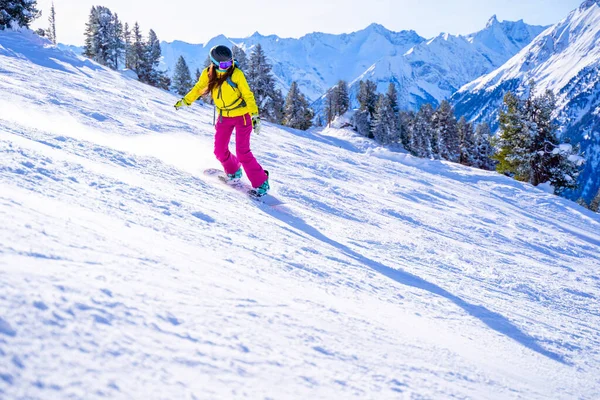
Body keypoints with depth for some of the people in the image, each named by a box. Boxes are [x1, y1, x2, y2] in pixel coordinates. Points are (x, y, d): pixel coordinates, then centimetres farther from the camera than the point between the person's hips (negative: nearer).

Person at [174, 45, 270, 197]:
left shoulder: (236, 74, -19)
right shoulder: (208, 74, -8)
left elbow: (248, 95, -14)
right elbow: (198, 88, 10)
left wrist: (255, 116, -18)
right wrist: (185, 101, 10)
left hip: (241, 115, -5)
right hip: (224, 116, 5)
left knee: (242, 152, -13)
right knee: (220, 150, 5)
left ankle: (261, 182, -1)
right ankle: (234, 172, 34)